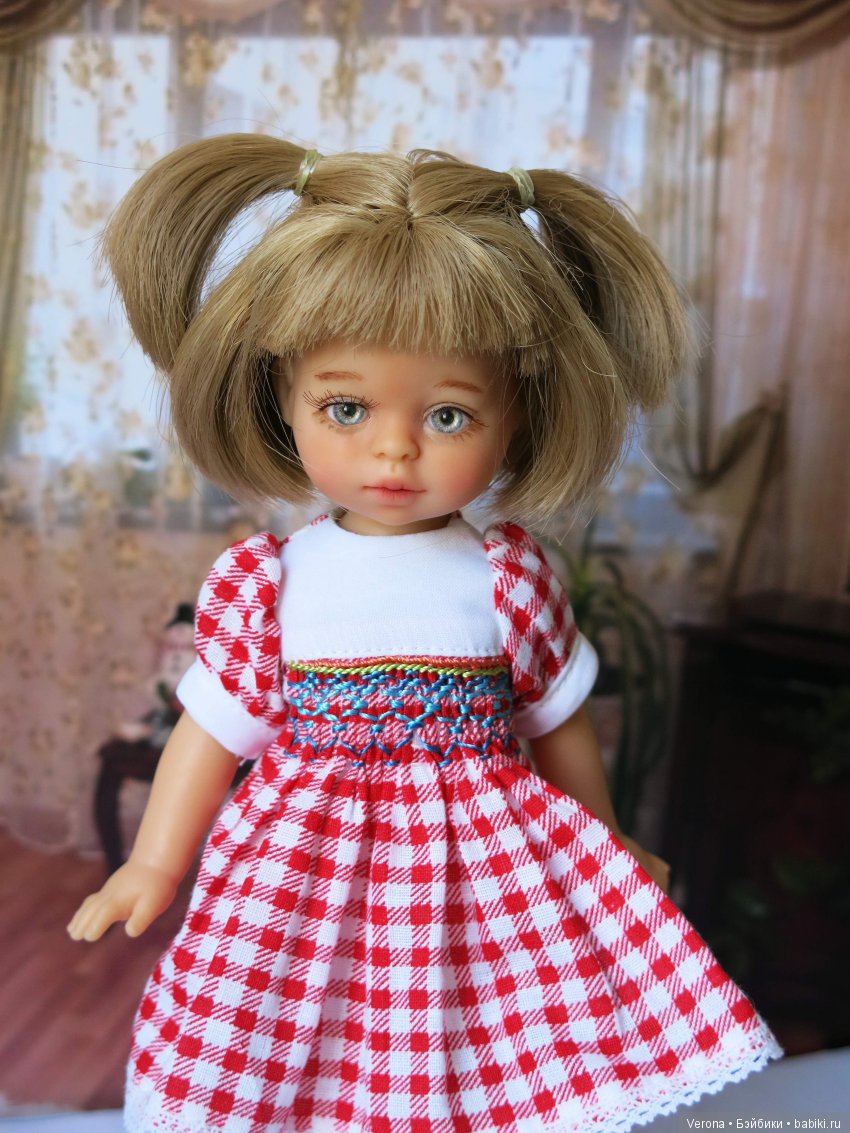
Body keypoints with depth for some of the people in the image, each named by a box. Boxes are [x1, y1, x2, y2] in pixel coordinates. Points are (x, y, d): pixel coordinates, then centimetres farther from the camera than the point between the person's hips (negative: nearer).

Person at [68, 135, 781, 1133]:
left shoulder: (508, 581, -8)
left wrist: (600, 851, 16)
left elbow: (558, 725, 5)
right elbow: (213, 729, 3)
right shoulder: (263, 584, -8)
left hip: (485, 852, 0)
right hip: (308, 870, 1)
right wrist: (152, 869, 7)